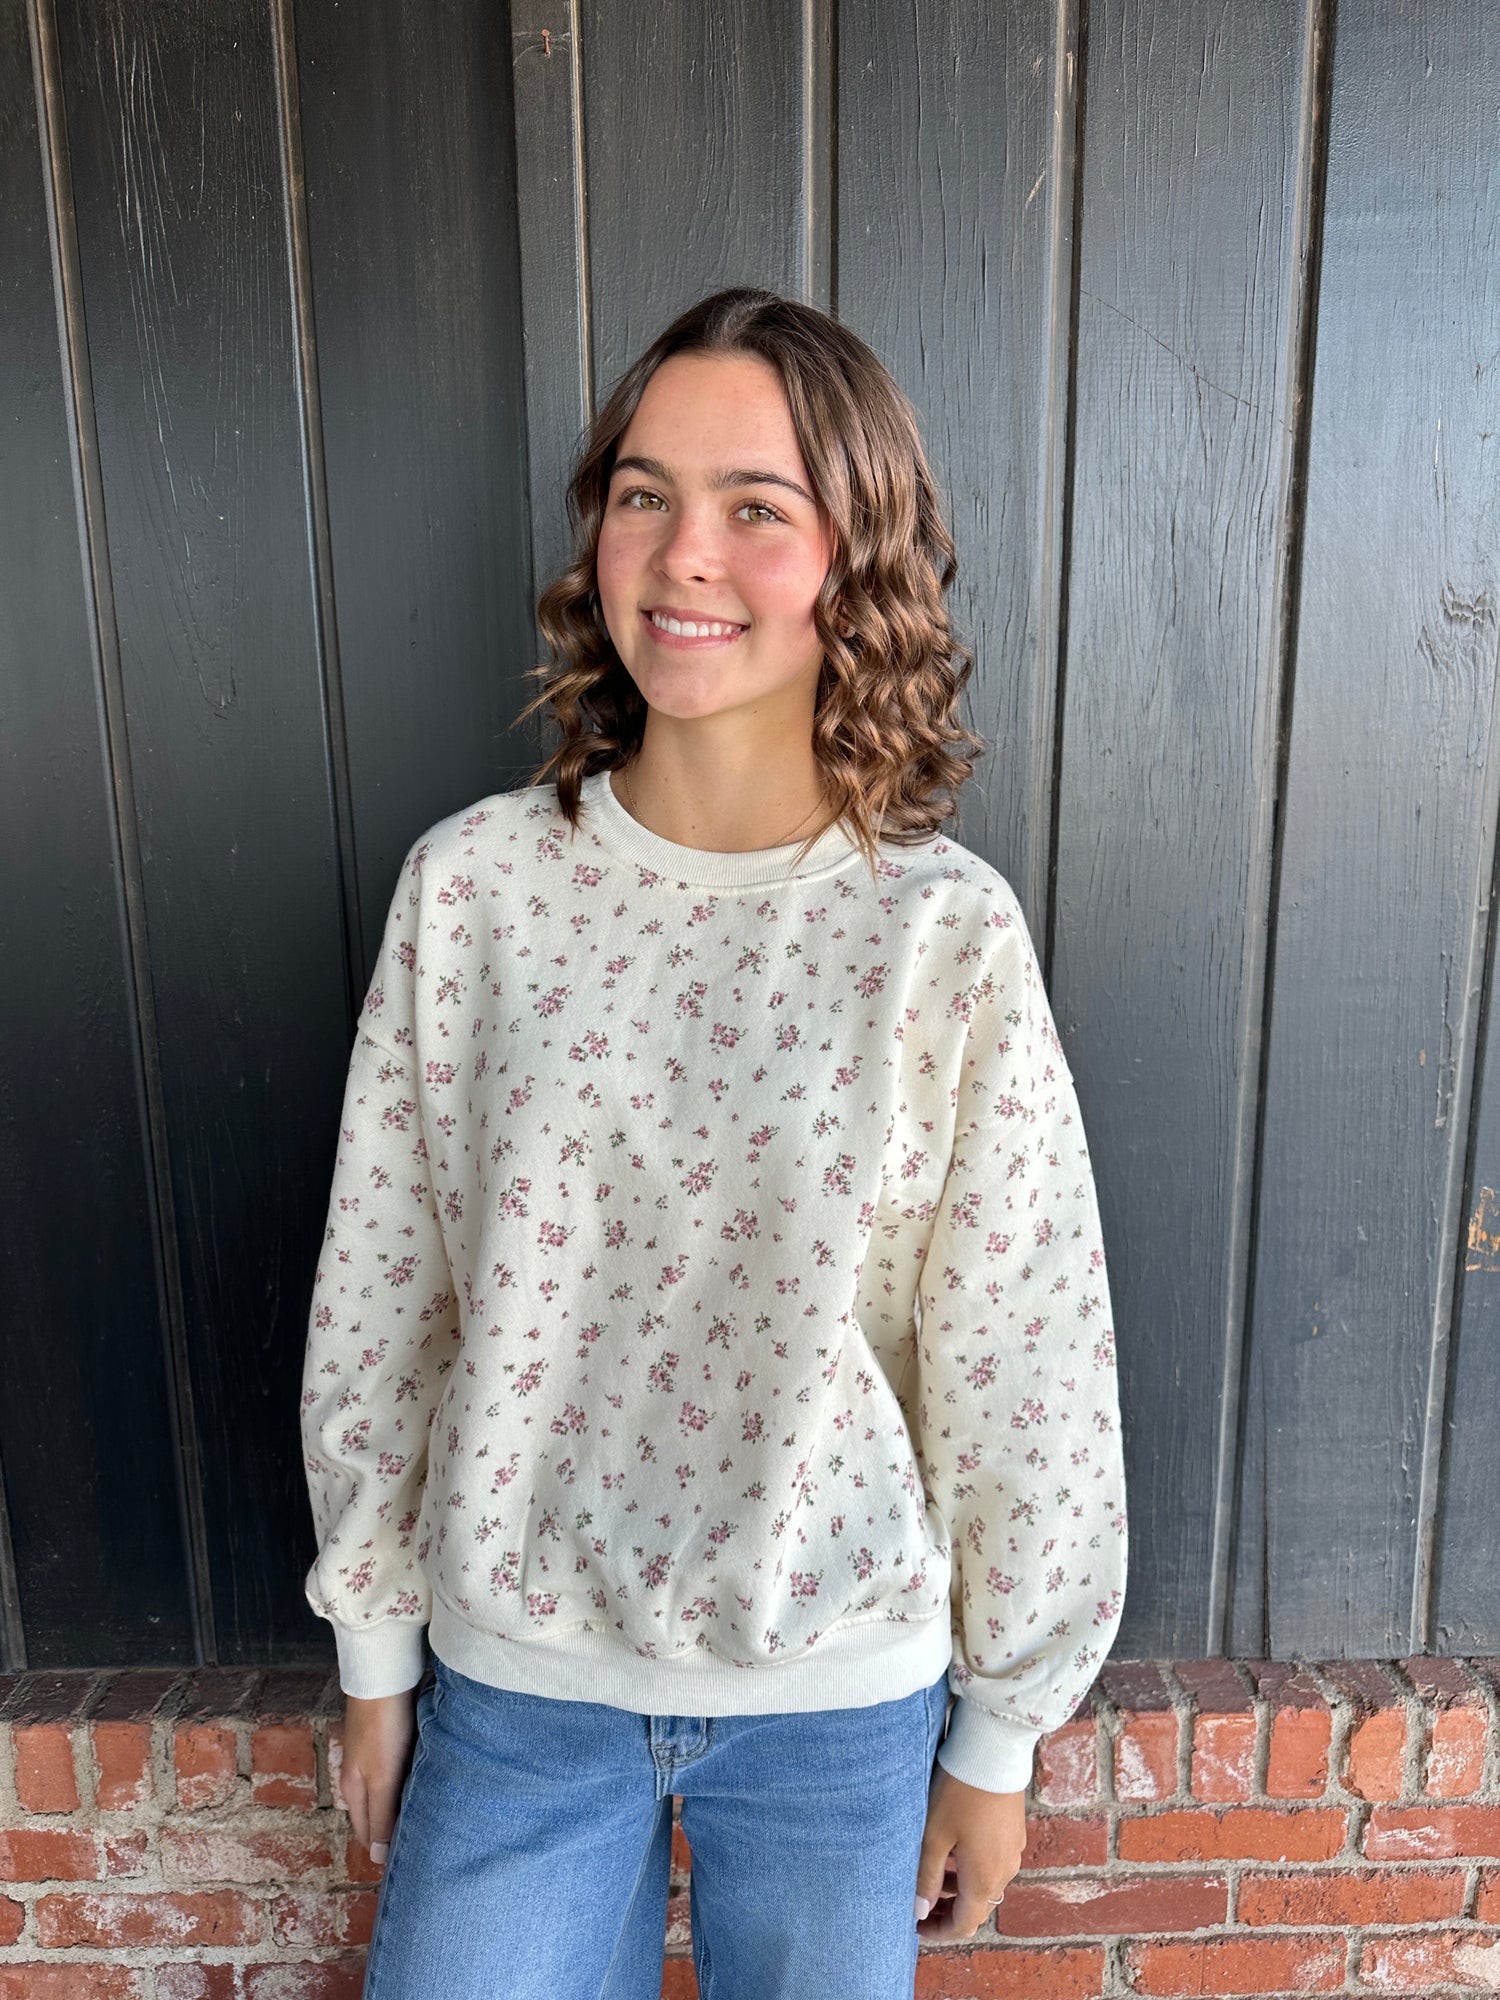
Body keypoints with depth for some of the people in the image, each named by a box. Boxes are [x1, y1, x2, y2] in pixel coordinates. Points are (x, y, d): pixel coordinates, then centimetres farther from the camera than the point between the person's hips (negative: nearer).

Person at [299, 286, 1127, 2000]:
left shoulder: (947, 935, -15)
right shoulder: (469, 886, -11)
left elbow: (1021, 1366, -8)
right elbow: (377, 1299, -3)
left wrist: (997, 1738, 1)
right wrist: (375, 1655, 5)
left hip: (841, 1694, 0)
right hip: (516, 1671, 1)